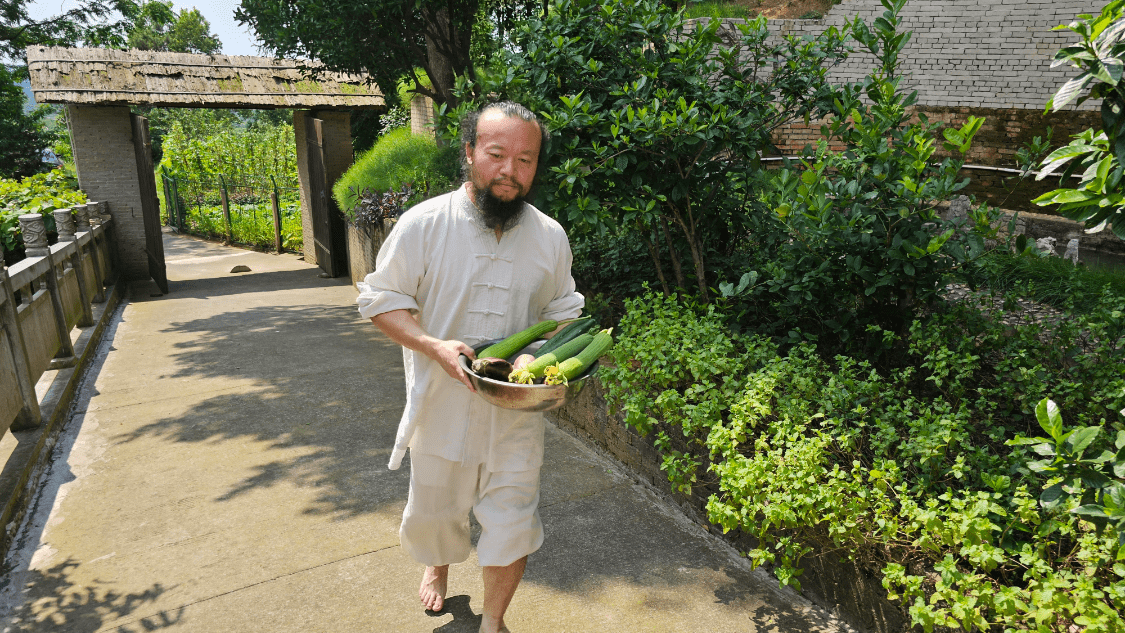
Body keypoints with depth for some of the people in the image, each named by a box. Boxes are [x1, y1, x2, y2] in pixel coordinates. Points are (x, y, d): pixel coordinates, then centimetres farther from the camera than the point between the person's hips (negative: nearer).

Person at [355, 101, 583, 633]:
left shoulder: (550, 237, -2)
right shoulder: (423, 223, -11)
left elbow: (562, 311, 10)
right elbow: (380, 298, -6)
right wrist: (433, 345, -21)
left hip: (517, 408, 1)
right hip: (441, 404, -1)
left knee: (513, 521, 7)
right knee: (432, 509, 20)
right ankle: (438, 564, 57)